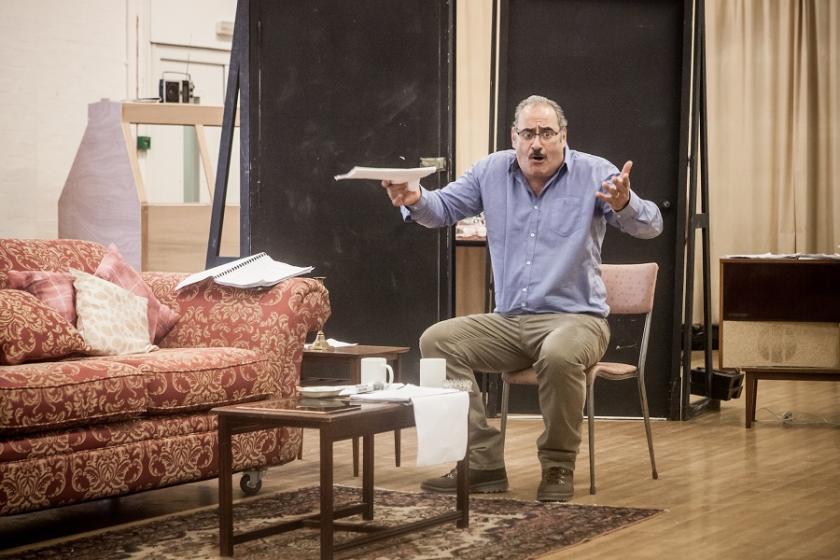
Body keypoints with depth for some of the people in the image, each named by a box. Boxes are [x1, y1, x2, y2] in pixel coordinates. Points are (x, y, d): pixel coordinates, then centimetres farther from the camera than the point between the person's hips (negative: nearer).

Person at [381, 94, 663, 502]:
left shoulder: (594, 173, -5)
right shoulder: (492, 172, 7)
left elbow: (649, 226, -15)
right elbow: (444, 208, 10)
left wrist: (624, 205, -39)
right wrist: (415, 200, -15)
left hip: (575, 318, -5)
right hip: (508, 322, 5)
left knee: (559, 355, -38)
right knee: (437, 340, -16)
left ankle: (558, 468, -16)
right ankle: (483, 463, -14)